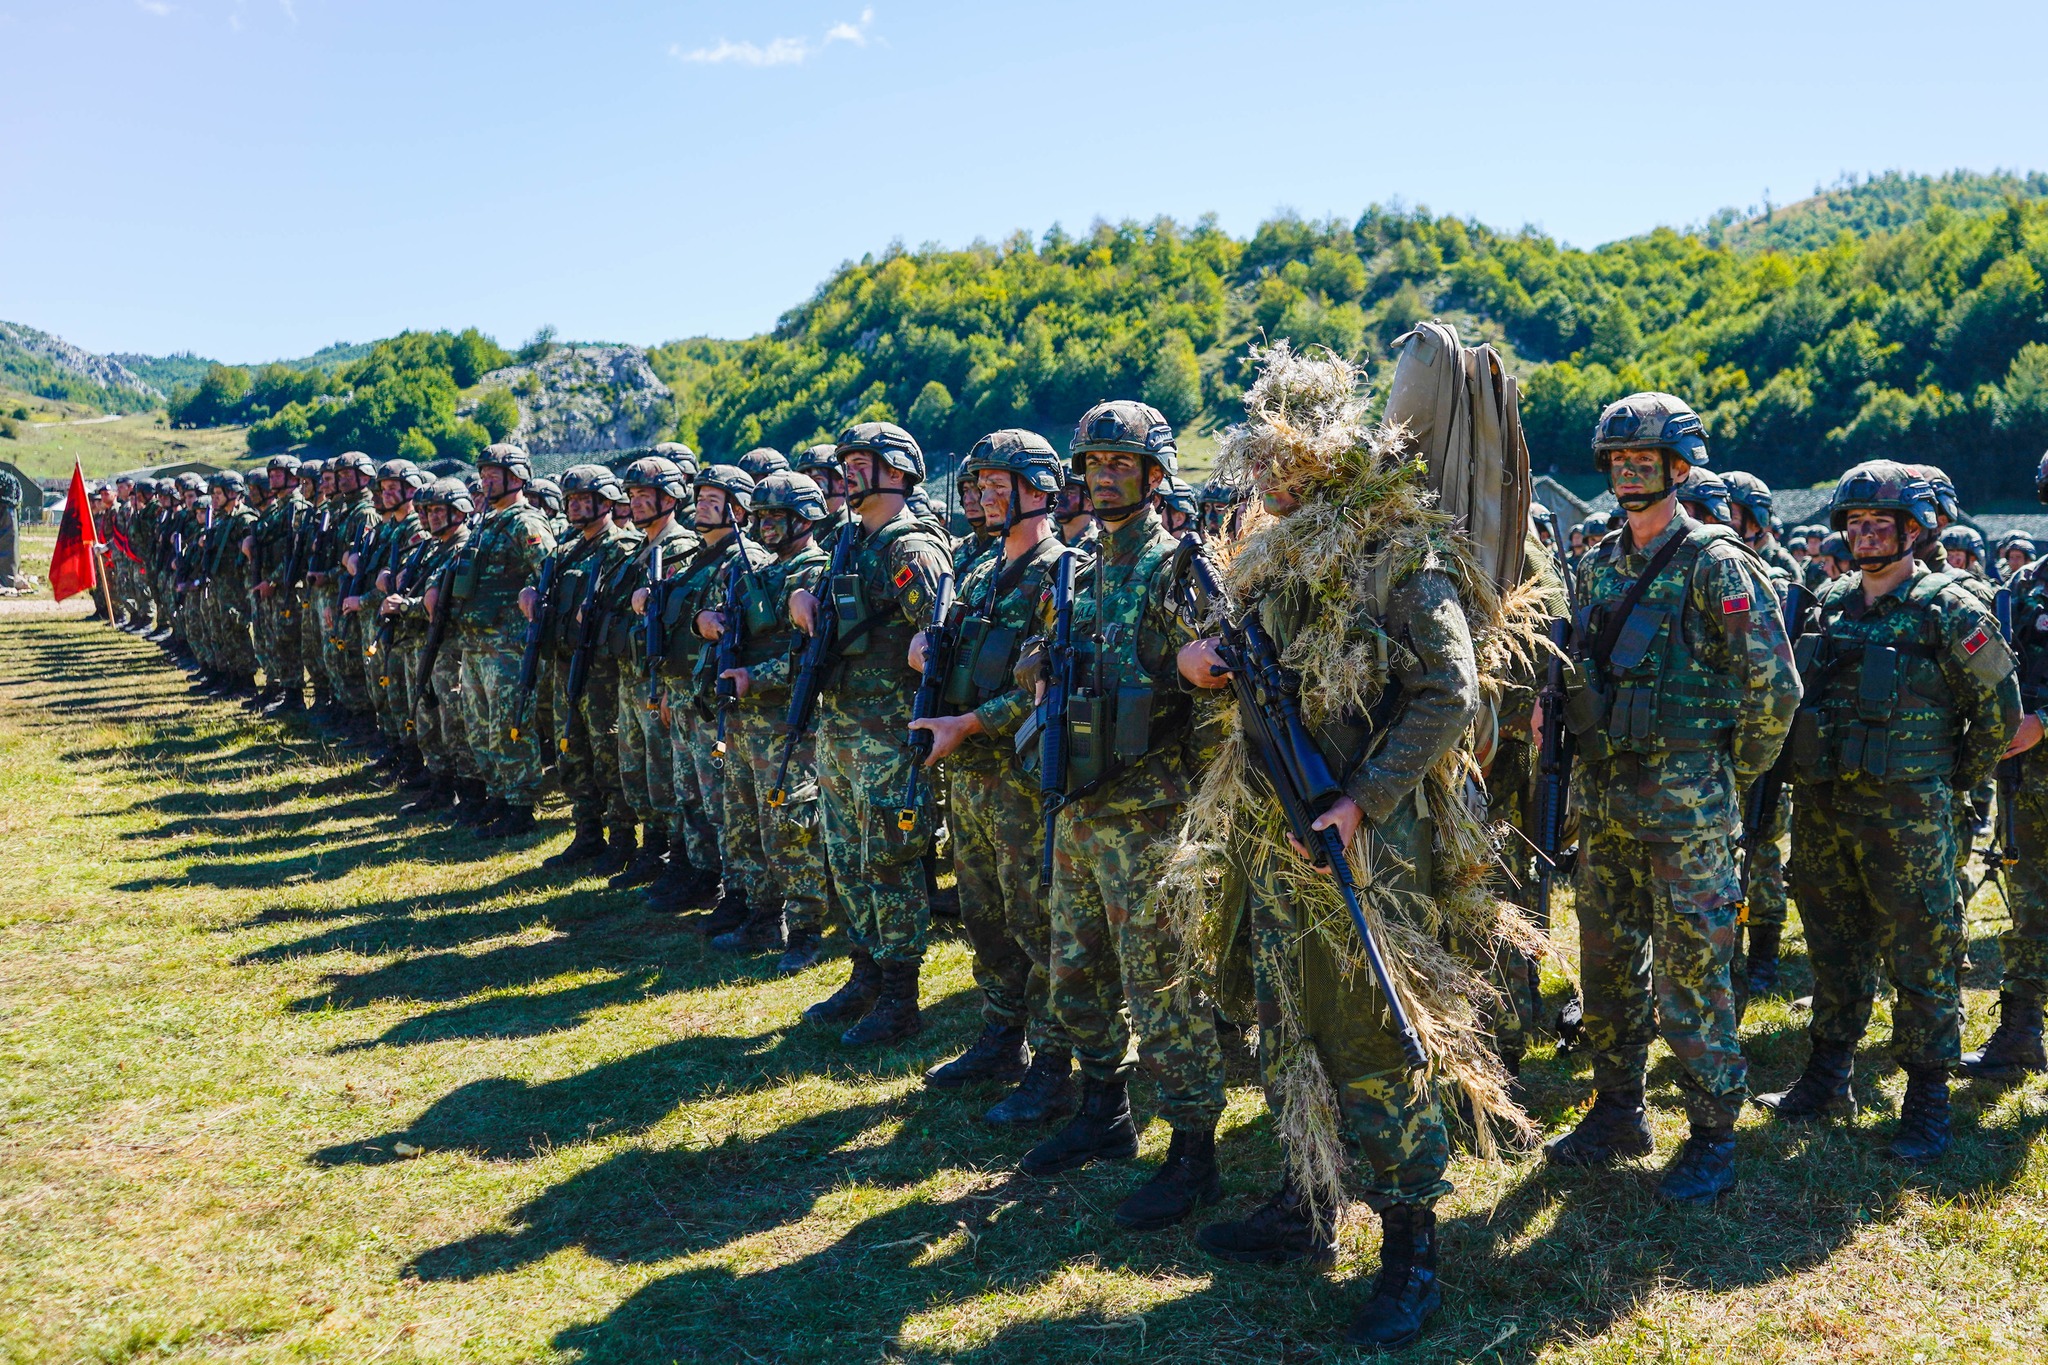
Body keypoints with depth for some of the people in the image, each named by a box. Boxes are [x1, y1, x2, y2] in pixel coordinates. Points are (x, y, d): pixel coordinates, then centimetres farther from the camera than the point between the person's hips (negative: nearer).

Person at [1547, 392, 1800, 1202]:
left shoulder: (1715, 565, -9)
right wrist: (1592, 753, 13)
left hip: (1684, 802, -6)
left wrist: (1732, 778, -3)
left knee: (1691, 972, -1)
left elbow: (1775, 688, -9)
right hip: (1602, 794, 7)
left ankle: (1712, 1136, 12)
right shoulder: (1599, 564, 11)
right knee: (1607, 960, 13)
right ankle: (1618, 1112, 27)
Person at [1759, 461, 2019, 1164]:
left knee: (1920, 959, 2)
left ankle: (1927, 1102, 13)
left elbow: (1999, 705, -2)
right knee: (1834, 948, 15)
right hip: (1822, 807, 6)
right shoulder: (1831, 602, 10)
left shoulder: (1948, 610, -7)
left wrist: (1955, 783, 3)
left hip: (1906, 815, -6)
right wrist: (1816, 772, 14)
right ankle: (1828, 1078, 28)